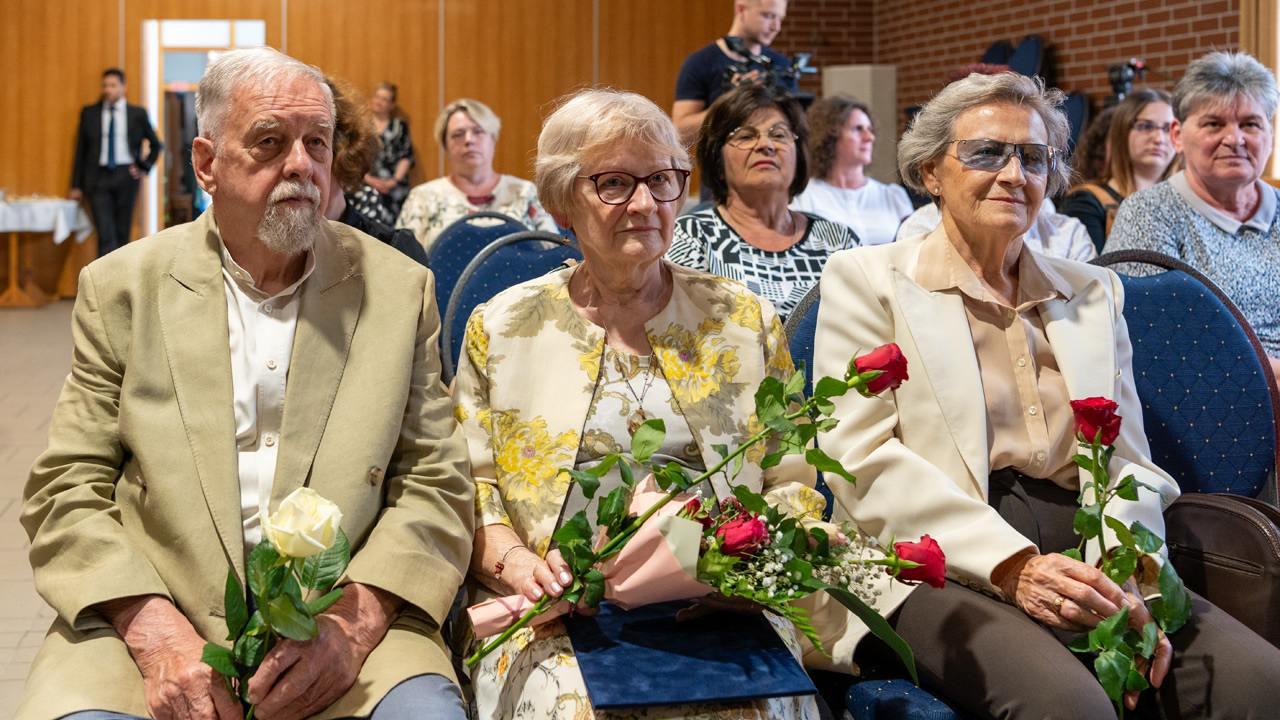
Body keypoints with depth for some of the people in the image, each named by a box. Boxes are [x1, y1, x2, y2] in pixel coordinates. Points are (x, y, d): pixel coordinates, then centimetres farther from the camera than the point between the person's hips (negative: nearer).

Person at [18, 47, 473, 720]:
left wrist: (354, 621, -12)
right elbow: (66, 493, 4)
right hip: (145, 619, 0)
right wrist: (158, 636, -12)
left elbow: (436, 486, 5)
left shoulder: (397, 287, 8)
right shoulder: (122, 286, 7)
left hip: (347, 620, 1)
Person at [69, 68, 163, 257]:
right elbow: (80, 150, 10)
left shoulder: (138, 114, 7)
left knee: (123, 232, 5)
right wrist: (76, 185, 6)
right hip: (98, 177, -1)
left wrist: (145, 168, 6)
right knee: (105, 234, -12)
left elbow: (156, 144, 19)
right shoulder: (89, 113, 8)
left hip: (125, 177, 1)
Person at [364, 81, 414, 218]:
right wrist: (369, 180, -7)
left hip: (395, 188, 0)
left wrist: (395, 180, -7)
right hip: (368, 187, 0)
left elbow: (406, 156, 6)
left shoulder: (400, 125, 13)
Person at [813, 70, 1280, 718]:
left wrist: (1125, 583, -9)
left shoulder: (1093, 292, 22)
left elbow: (1129, 463, 14)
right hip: (942, 565, -4)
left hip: (1082, 562, 5)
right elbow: (861, 458, -4)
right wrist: (1012, 565, -16)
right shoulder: (867, 278, 8)